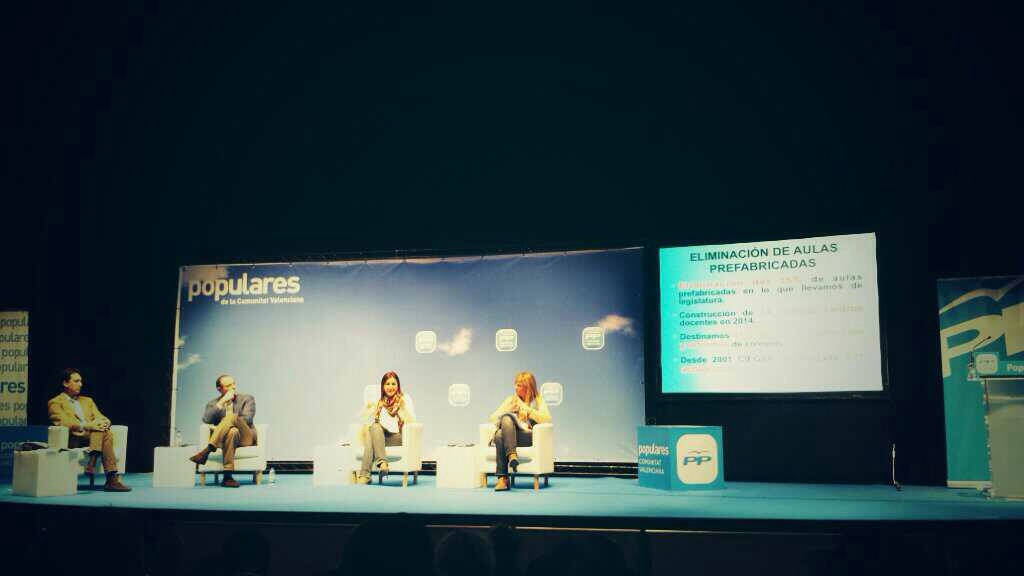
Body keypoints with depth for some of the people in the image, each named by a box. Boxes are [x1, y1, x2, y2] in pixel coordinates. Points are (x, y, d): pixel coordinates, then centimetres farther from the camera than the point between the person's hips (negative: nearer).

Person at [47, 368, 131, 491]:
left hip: (94, 436, 5)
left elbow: (101, 418, 18)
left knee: (106, 433, -32)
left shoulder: (87, 401, 28)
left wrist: (103, 423, -10)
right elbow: (62, 422, -10)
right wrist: (87, 426, -24)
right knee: (103, 433, -33)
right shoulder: (55, 403, 9)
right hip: (72, 440, -5)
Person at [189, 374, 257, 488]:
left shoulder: (247, 399, 12)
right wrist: (222, 402, -10)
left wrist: (225, 423, -9)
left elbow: (246, 419, -5)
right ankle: (227, 475, -49)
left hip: (245, 437, -1)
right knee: (232, 432, -40)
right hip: (224, 437, 1)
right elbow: (206, 419, -6)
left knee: (232, 417, -33)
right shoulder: (213, 404, 16)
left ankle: (207, 450, -46)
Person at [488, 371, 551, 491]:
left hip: (528, 436, -3)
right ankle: (502, 478, -44)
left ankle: (508, 463, -45)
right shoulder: (511, 400, 23)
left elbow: (546, 419, -8)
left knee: (506, 417, -32)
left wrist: (525, 408, -10)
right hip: (508, 436, 3)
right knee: (500, 435, -36)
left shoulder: (538, 401, 12)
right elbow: (493, 418, 17)